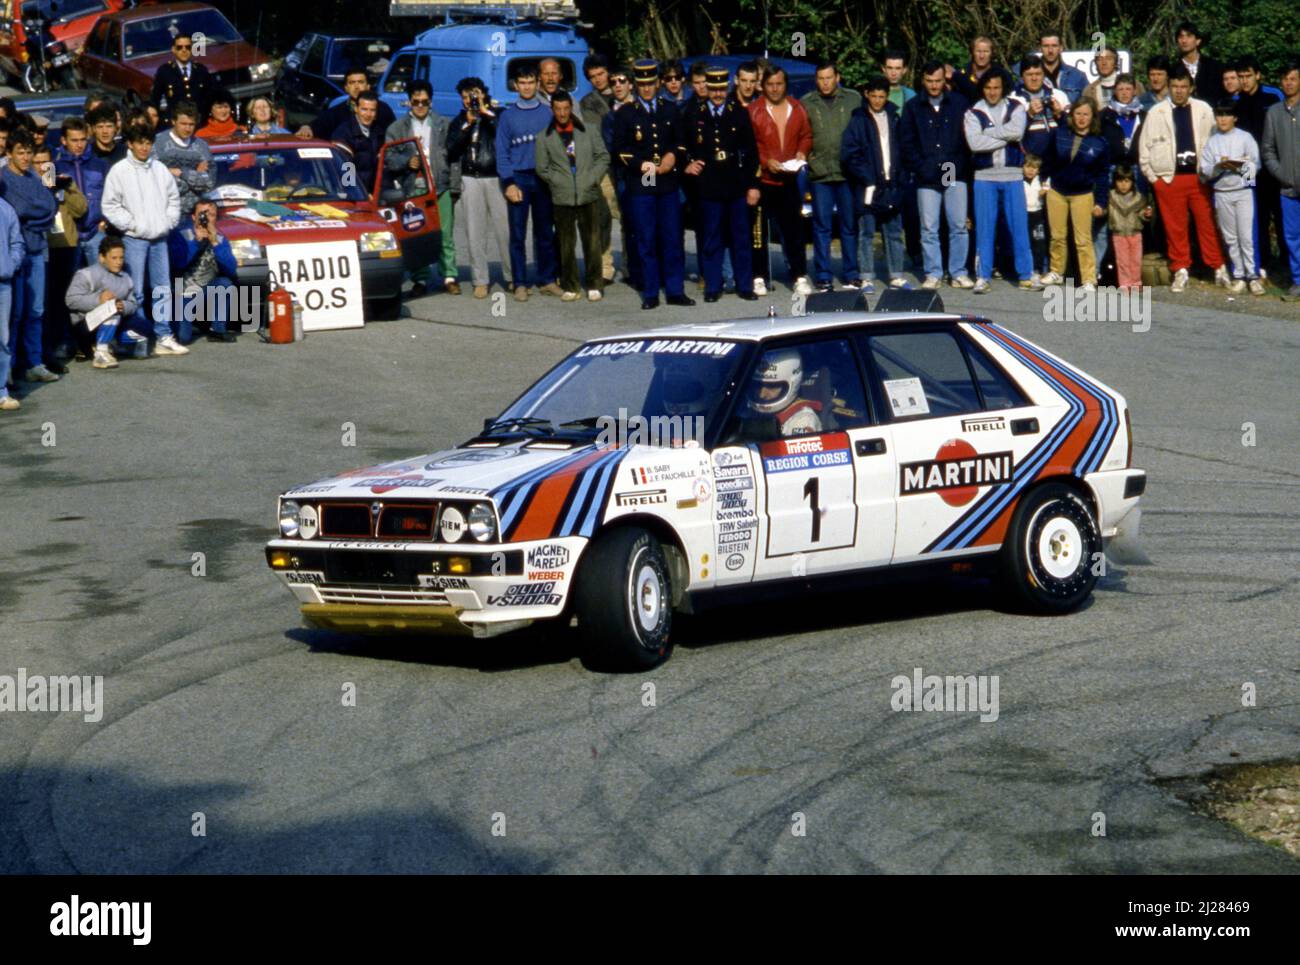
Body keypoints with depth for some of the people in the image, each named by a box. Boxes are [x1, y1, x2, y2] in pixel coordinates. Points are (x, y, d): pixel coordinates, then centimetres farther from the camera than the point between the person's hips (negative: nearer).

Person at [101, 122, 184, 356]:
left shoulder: (159, 169, 11)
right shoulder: (120, 171, -3)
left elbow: (173, 199, 16)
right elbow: (110, 206, -6)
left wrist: (168, 222, 2)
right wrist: (133, 224, -12)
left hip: (159, 237, 5)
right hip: (134, 239, -5)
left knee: (163, 288, 6)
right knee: (135, 292, -6)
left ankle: (164, 337, 9)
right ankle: (137, 337, -1)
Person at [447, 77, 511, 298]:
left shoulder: (496, 115, 6)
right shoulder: (458, 122, 14)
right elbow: (451, 150, 3)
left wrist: (486, 112, -10)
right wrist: (467, 124, -5)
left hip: (496, 178, -3)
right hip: (471, 179, 3)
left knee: (505, 229, -6)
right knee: (475, 233, 2)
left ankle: (512, 278, 1)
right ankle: (480, 281, 5)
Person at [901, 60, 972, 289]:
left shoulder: (959, 103, 6)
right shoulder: (913, 107, 7)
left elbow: (969, 137, 6)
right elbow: (906, 142, 5)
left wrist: (961, 166, -5)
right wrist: (920, 168, -6)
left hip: (955, 176, 0)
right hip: (926, 179, 0)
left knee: (959, 226, -1)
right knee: (929, 229, 1)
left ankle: (959, 273, 5)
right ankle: (933, 274, 7)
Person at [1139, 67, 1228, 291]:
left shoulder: (1204, 110, 5)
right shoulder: (1156, 112, 3)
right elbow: (1145, 146, 6)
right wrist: (1152, 177, 2)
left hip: (1199, 176, 0)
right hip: (1168, 178, 0)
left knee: (1208, 223, 2)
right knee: (1175, 228, 4)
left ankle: (1219, 268, 11)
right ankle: (1180, 271, 13)